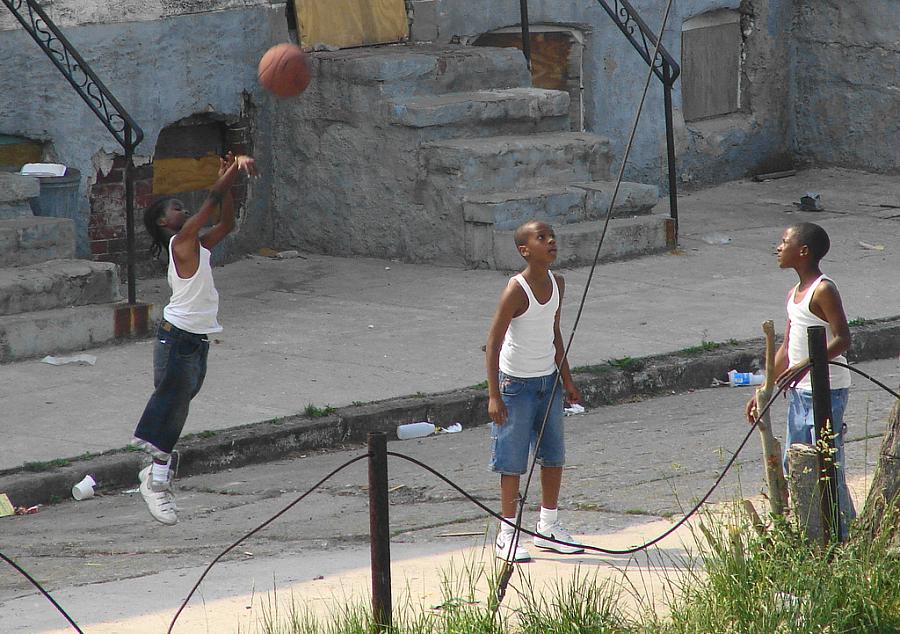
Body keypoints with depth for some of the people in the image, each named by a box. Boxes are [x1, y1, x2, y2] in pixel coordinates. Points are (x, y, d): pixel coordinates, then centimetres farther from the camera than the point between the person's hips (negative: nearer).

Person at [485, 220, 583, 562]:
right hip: (516, 382, -7)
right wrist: (494, 395, -23)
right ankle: (507, 535, 8)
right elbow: (493, 342, -20)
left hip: (548, 379, 7)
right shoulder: (516, 290, -22)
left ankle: (548, 527, 25)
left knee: (554, 456, 12)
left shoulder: (557, 283, 0)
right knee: (513, 461, 0)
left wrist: (566, 378, 16)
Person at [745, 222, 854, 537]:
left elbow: (842, 339, -22)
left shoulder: (824, 290, -13)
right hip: (799, 391, 9)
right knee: (793, 466, 11)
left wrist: (805, 366, -33)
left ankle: (844, 533, -3)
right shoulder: (795, 293, 14)